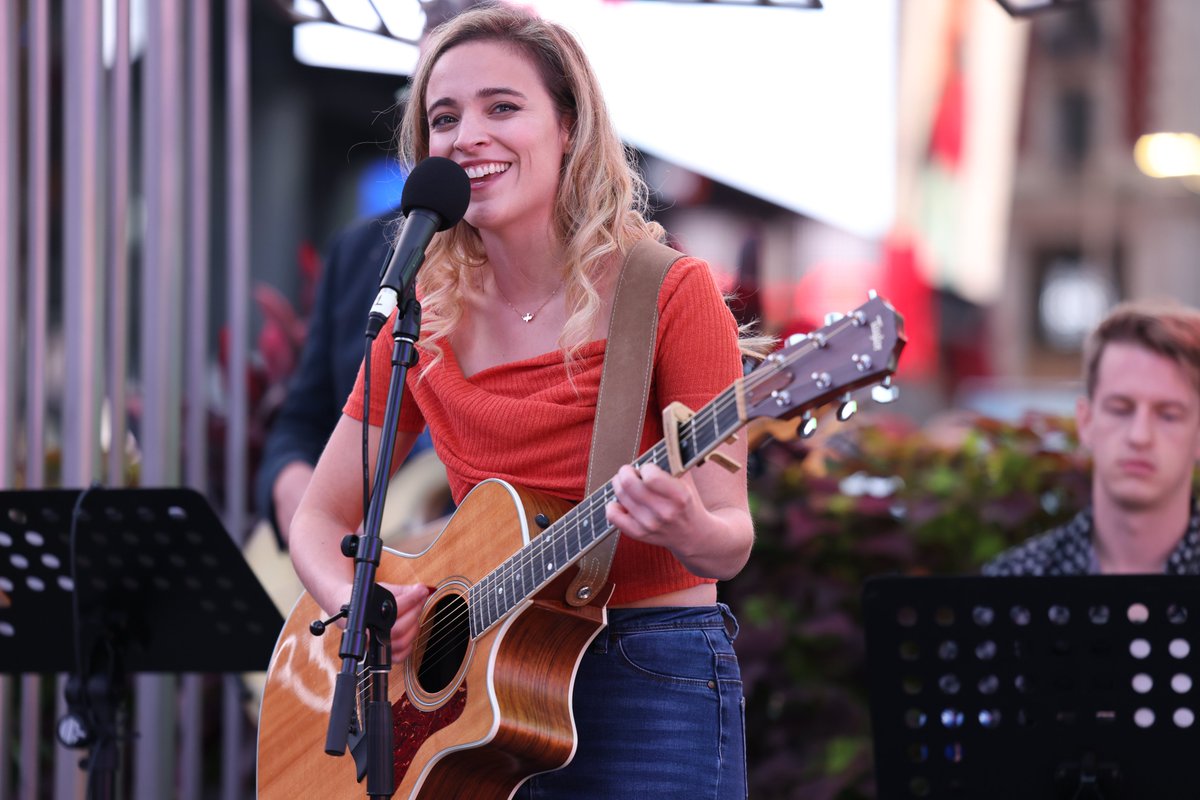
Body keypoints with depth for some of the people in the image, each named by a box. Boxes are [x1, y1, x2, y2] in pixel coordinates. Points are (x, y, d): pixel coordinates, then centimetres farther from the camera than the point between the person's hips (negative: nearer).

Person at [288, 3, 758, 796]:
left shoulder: (667, 294, -9)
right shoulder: (425, 319, 4)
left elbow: (730, 542, -10)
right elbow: (320, 519, 10)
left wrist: (688, 533, -33)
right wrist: (354, 605, -11)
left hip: (650, 681, -4)